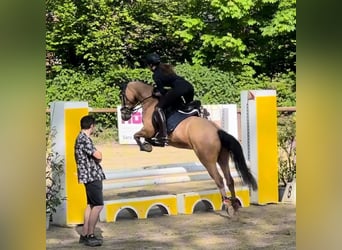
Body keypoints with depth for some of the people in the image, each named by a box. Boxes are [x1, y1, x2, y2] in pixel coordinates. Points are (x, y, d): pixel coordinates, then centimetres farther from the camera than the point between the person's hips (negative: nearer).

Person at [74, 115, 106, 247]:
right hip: (92, 176, -10)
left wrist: (96, 156, 1)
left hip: (91, 176, 10)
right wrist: (98, 153, 1)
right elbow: (98, 156, -20)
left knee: (91, 205, 13)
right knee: (98, 205, -10)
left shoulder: (81, 138, 17)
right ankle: (90, 236, -9)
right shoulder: (84, 139, -16)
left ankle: (84, 235, 15)